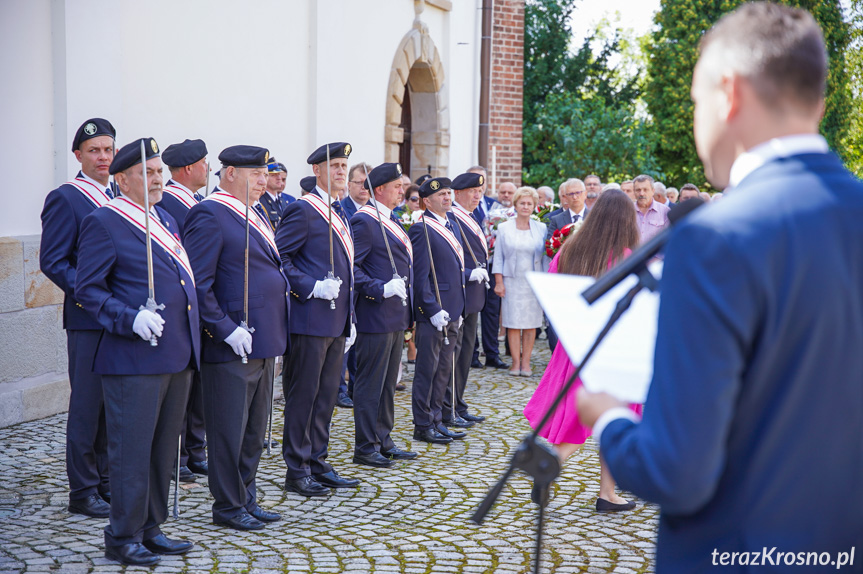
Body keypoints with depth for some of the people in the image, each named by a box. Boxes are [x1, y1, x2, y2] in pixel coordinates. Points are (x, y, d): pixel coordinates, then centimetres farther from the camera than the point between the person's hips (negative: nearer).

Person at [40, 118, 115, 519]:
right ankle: (83, 491, 10)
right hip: (88, 319, -7)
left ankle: (106, 481, 24)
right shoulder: (65, 198, -7)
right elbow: (52, 261, -11)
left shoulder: (120, 196, 14)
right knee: (87, 406, 0)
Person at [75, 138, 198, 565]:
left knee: (164, 448, 14)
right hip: (135, 359, -8)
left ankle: (151, 529, 26)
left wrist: (191, 344, 15)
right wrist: (130, 319, -23)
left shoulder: (166, 220, 18)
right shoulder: (104, 222, -7)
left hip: (177, 356, 8)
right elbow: (87, 289, -10)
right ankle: (123, 538, 12)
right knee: (131, 449, -1)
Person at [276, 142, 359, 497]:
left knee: (326, 394, 14)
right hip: (311, 320, -9)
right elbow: (277, 257, -15)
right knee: (303, 395, -1)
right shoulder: (303, 210, -10)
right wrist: (310, 288, -20)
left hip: (336, 321, 9)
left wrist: (349, 320, 20)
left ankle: (318, 463, 23)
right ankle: (297, 471, 7)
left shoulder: (339, 213, 18)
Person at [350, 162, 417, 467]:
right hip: (376, 316, -10)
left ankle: (383, 441, 25)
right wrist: (380, 289, -24)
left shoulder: (393, 221, 17)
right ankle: (365, 447, 8)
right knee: (370, 383, -1)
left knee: (388, 383, 16)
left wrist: (407, 312, 18)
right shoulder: (364, 221, -13)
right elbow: (351, 267, -19)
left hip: (396, 316, 10)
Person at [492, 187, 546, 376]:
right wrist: (499, 282, -3)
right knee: (513, 322, -1)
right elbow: (498, 257, 4)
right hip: (512, 281, -1)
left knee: (531, 322, 1)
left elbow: (546, 255, 8)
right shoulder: (504, 228, 5)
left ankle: (526, 361, 9)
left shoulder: (541, 228, 7)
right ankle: (516, 361, 6)